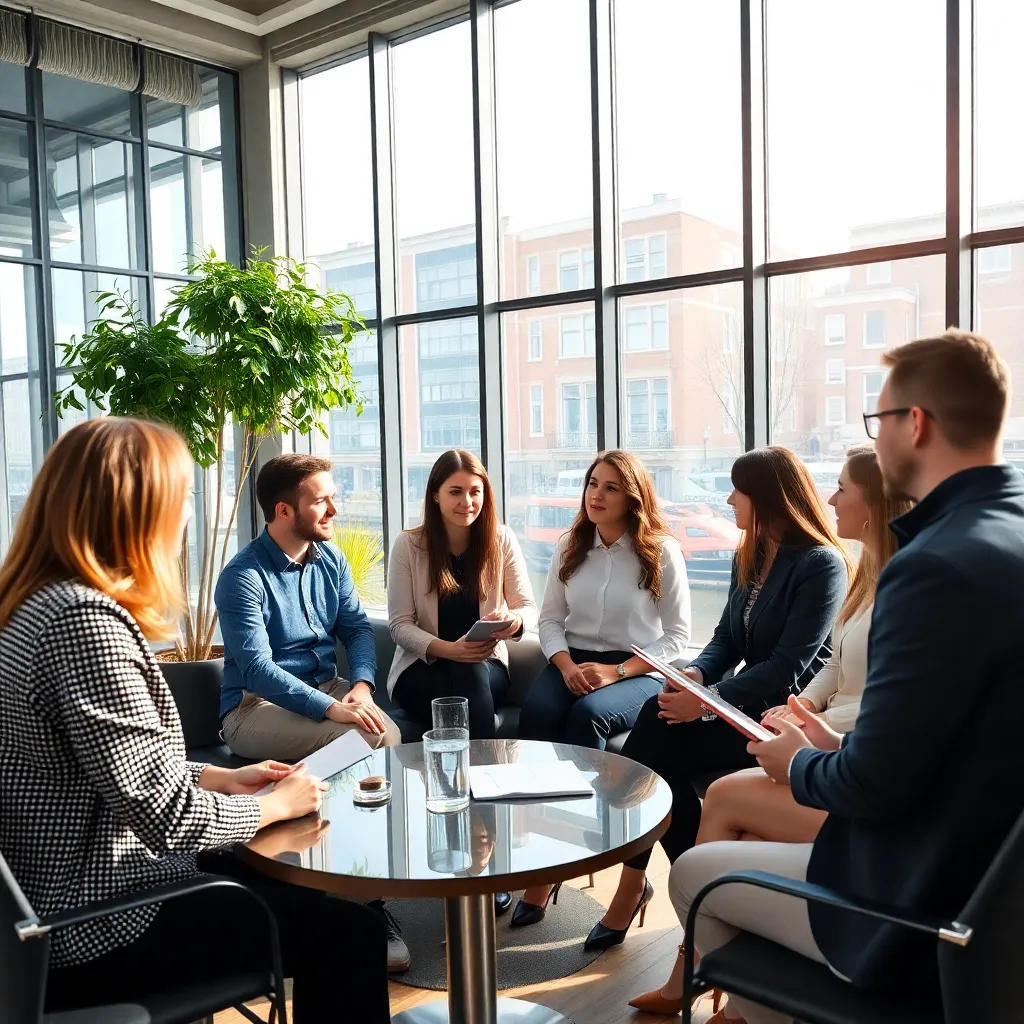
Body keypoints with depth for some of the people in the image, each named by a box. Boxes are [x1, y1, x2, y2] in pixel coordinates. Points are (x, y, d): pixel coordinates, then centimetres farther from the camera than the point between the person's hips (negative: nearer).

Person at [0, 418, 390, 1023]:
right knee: (350, 933, -5)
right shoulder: (84, 620, -27)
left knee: (300, 889, 21)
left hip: (68, 892, 10)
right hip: (98, 924, -10)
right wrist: (274, 804, -9)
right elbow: (168, 816, -26)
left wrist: (219, 777, 9)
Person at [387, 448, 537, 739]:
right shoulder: (408, 545, -2)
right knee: (468, 677, -34)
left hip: (487, 665, 2)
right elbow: (399, 625, -5)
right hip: (421, 668, -1)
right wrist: (449, 650, -24)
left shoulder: (502, 541, 2)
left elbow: (529, 609, 0)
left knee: (472, 674, -34)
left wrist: (514, 621, -26)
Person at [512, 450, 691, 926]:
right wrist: (566, 667, -11)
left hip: (638, 672, -3)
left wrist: (616, 671, -17)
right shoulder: (569, 546, 9)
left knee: (589, 713, -34)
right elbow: (550, 619, 9)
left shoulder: (662, 552, -3)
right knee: (536, 712, -30)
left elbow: (676, 637, -5)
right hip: (572, 663, 3)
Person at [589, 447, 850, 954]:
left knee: (661, 753, -23)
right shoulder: (749, 556, 13)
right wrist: (695, 673, -9)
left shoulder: (821, 565, -13)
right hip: (743, 706, 7)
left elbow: (788, 667, -18)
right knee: (657, 722, -20)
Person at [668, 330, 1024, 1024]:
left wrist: (799, 765, -5)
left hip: (925, 916, -8)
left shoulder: (939, 566, -28)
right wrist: (842, 749, 8)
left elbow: (875, 785, -25)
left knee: (694, 874, 11)